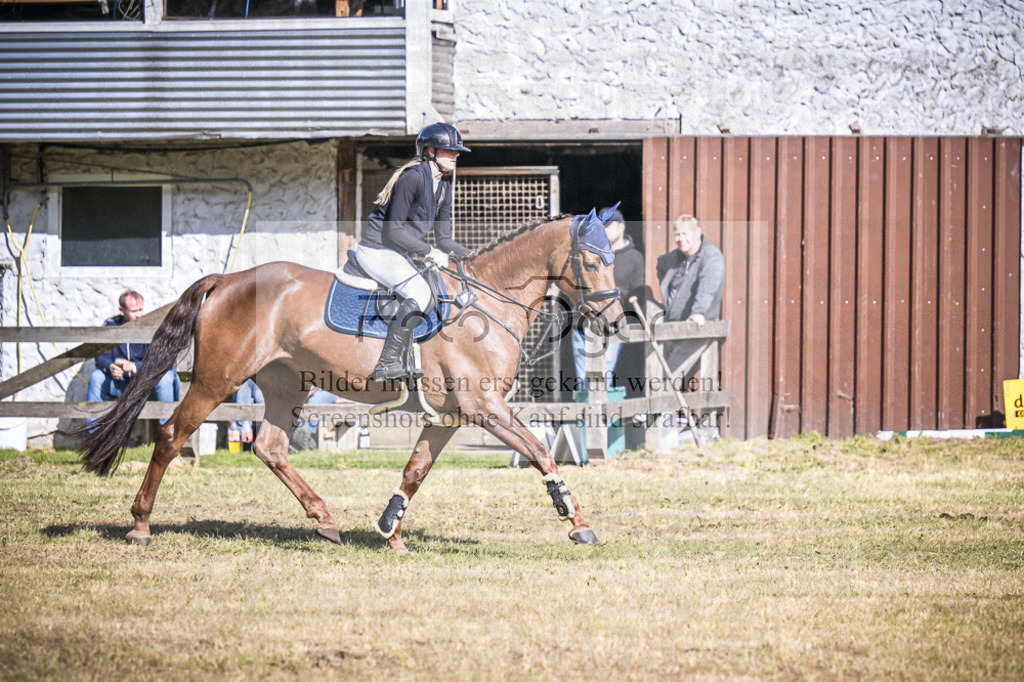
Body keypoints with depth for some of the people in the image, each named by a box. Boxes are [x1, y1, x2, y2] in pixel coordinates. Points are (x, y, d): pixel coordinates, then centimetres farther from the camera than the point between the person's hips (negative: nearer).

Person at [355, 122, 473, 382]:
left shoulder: (444, 185, 8)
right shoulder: (413, 177, -20)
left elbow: (443, 238, 11)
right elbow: (394, 230, -22)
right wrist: (429, 252, -21)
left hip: (399, 254, 10)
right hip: (377, 250, -10)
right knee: (421, 295, -24)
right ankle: (387, 365, -25)